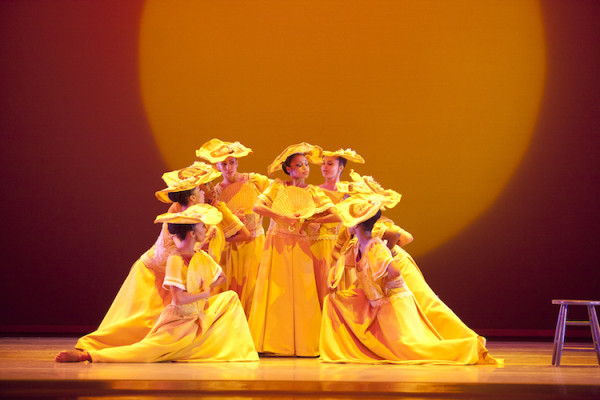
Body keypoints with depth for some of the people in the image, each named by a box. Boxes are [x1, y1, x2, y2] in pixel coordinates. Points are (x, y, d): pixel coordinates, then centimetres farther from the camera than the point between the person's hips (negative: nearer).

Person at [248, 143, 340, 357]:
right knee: (275, 295, -3)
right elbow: (257, 206, -10)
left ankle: (302, 344, -1)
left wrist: (307, 219, -6)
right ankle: (273, 343, -2)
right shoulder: (278, 187, 4)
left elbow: (335, 216, -2)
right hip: (276, 246, -1)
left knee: (301, 296, -3)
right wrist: (284, 217, -15)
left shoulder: (313, 192, 6)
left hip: (300, 248, 1)